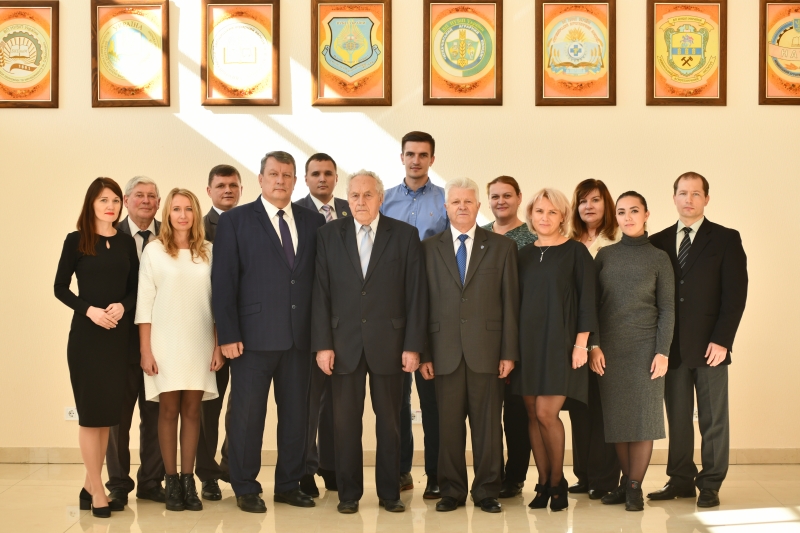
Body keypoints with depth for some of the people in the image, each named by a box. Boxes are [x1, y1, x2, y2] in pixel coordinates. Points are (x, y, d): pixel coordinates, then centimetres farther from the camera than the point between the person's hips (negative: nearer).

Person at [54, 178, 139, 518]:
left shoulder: (126, 242, 8)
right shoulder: (76, 241, -2)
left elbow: (135, 287, 9)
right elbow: (60, 288, -2)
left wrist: (122, 306, -11)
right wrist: (89, 309, -16)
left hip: (119, 333, 4)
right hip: (86, 334, -4)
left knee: (109, 409, 6)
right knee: (91, 410, -1)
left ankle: (90, 486, 17)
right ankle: (97, 491, 5)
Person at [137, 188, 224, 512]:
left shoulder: (207, 252, 7)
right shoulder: (154, 251, 1)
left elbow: (217, 300, 8)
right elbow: (144, 303, -1)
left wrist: (218, 346, 3)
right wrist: (145, 351, -7)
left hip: (200, 343, 2)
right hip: (165, 342, -2)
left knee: (192, 410, 3)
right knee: (169, 410, 1)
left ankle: (188, 480, 8)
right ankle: (171, 482, 7)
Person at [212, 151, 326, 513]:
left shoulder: (313, 222, 10)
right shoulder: (235, 221, 1)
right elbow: (223, 282, -4)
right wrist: (228, 335, -10)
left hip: (300, 336, 3)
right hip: (254, 335, -3)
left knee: (296, 414, 10)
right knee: (247, 415, 3)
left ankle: (289, 485, 23)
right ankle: (246, 489, 16)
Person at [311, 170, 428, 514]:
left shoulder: (404, 235, 2)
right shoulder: (330, 235, 5)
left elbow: (416, 293, -1)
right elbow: (321, 292, 2)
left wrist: (413, 345, -6)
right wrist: (322, 344, -5)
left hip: (388, 343, -1)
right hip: (344, 343, 1)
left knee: (389, 422, 7)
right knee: (345, 422, 5)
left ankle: (389, 492, 18)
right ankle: (349, 493, 16)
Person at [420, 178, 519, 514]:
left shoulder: (502, 247, 7)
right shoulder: (430, 248, 9)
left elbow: (510, 303, 4)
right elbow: (423, 303, 5)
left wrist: (509, 353, -2)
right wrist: (424, 353, -1)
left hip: (487, 350, 0)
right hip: (446, 352, 1)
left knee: (488, 425, 4)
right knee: (449, 424, 4)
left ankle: (487, 492, 14)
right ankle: (452, 491, 15)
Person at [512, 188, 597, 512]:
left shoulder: (575, 252, -1)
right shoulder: (524, 255, 12)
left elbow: (586, 300, -4)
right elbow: (516, 299, 13)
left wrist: (581, 344, -10)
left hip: (560, 341, -4)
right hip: (528, 342, 4)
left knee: (546, 413, -10)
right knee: (532, 414, 3)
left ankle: (558, 482, 7)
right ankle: (543, 484, 13)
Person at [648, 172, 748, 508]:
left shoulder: (726, 239, 1)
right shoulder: (658, 242, 10)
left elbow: (736, 292, -4)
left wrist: (721, 340, -11)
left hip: (709, 345, -2)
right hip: (671, 346, 3)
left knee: (713, 419, 3)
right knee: (677, 418, 6)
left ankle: (710, 485, 11)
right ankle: (681, 481, 15)